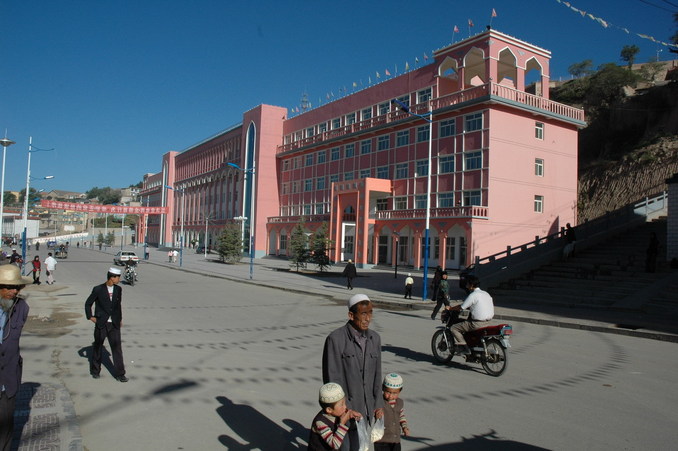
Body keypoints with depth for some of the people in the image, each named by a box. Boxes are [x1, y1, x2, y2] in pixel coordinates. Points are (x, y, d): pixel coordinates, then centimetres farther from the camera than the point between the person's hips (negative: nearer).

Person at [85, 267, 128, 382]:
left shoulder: (118, 289, 4)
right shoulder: (98, 289, -9)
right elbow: (88, 304, 2)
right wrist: (90, 316, -4)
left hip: (114, 325, 3)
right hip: (101, 324, -3)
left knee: (117, 348, -1)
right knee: (97, 347, 12)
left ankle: (120, 374, 2)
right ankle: (95, 371, 31)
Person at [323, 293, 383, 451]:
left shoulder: (375, 339, 3)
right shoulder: (335, 339, -16)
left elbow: (376, 375, 10)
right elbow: (332, 378, -15)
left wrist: (379, 404, 8)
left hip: (366, 411, 6)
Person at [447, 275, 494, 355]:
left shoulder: (473, 295, -14)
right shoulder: (486, 294, 12)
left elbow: (461, 307, -10)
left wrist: (449, 308, 4)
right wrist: (468, 308, 30)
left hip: (477, 323, -9)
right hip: (486, 322, 9)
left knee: (454, 328, -3)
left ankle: (464, 348, -10)